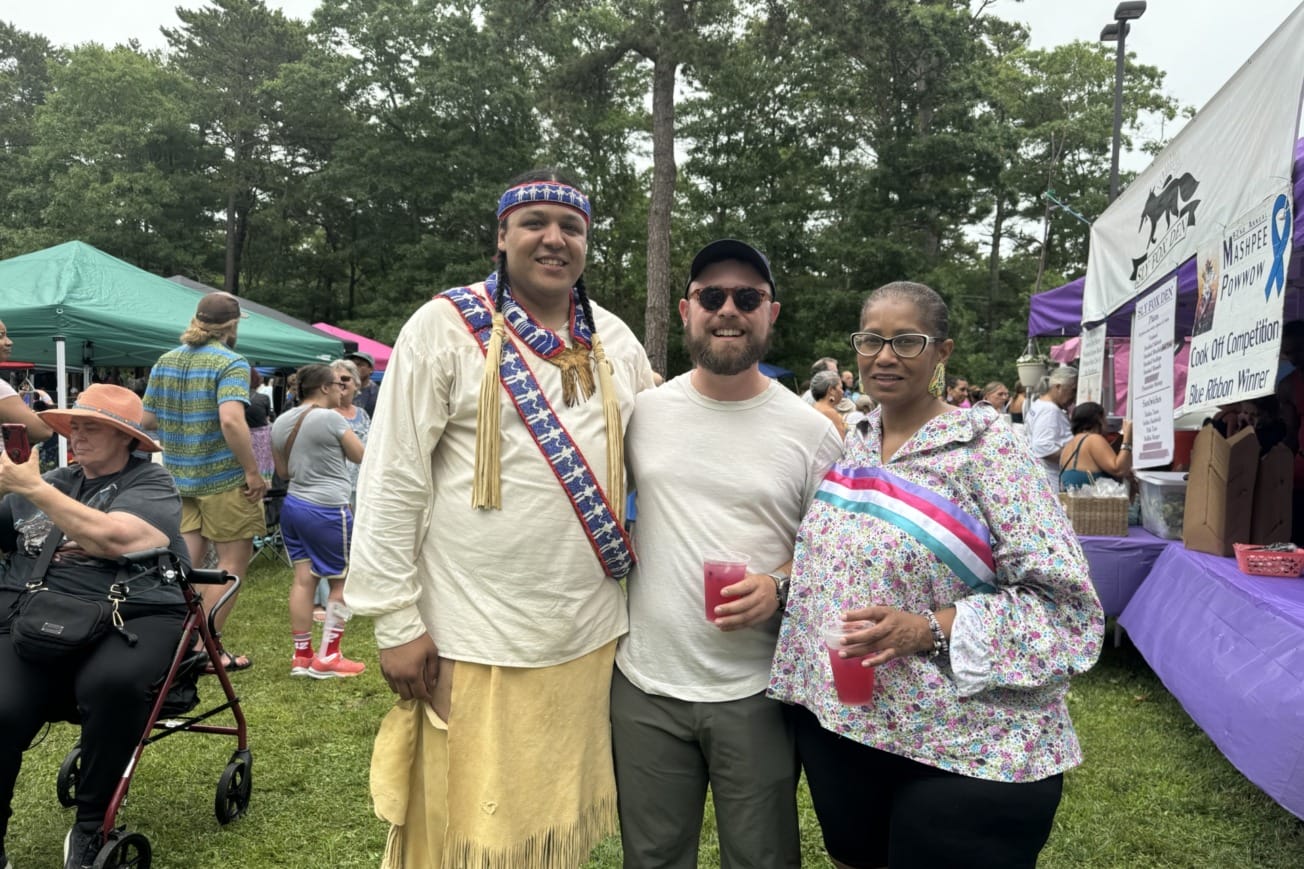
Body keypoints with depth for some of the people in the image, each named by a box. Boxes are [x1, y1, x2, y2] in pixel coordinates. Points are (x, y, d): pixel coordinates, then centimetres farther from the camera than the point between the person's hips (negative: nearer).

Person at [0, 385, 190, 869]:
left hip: (128, 618, -4)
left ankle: (90, 825, -13)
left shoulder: (151, 484, 5)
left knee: (112, 683, -36)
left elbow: (111, 538, -15)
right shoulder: (50, 483, 22)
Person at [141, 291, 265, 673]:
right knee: (232, 561, 5)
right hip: (223, 477, -7)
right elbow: (231, 420, -27)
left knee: (185, 561, 13)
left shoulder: (165, 362, 9)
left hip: (179, 475, 7)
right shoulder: (230, 363, -13)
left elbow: (147, 420, 12)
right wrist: (253, 472, -20)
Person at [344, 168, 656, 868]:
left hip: (588, 638, 5)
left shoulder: (615, 340, 8)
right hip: (471, 642, -4)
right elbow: (392, 481, -8)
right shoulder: (447, 325, -7)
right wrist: (397, 621, -10)